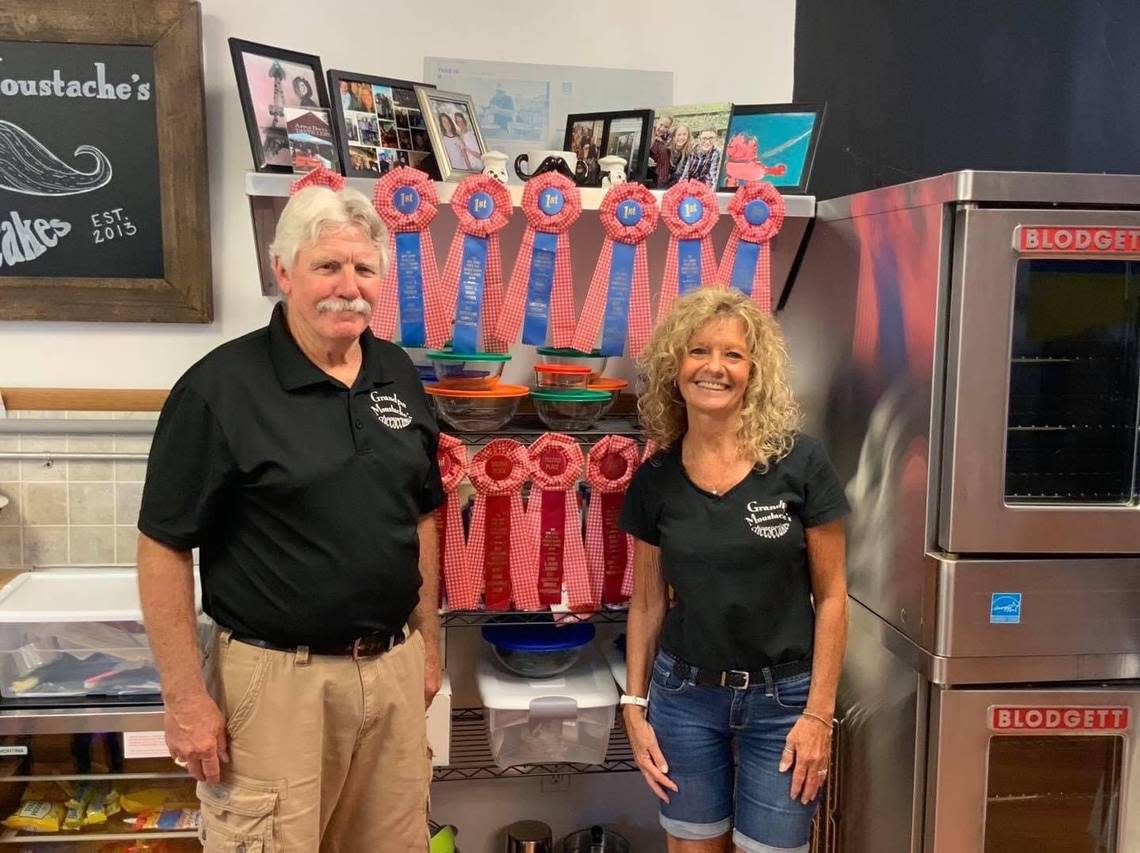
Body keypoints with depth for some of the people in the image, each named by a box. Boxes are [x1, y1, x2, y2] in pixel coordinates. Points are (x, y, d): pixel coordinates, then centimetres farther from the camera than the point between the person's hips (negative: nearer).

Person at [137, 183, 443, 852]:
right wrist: (186, 701, -11)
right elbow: (165, 548, -11)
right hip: (277, 676, -5)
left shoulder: (399, 375, 5)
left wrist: (428, 642, 13)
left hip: (394, 666, 6)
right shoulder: (221, 387, -13)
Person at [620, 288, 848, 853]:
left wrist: (818, 712, -9)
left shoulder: (800, 463, -10)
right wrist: (634, 705, 3)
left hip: (782, 699, -2)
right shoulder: (654, 479, -2)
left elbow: (830, 595, -6)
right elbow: (647, 602, 6)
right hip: (684, 694, 2)